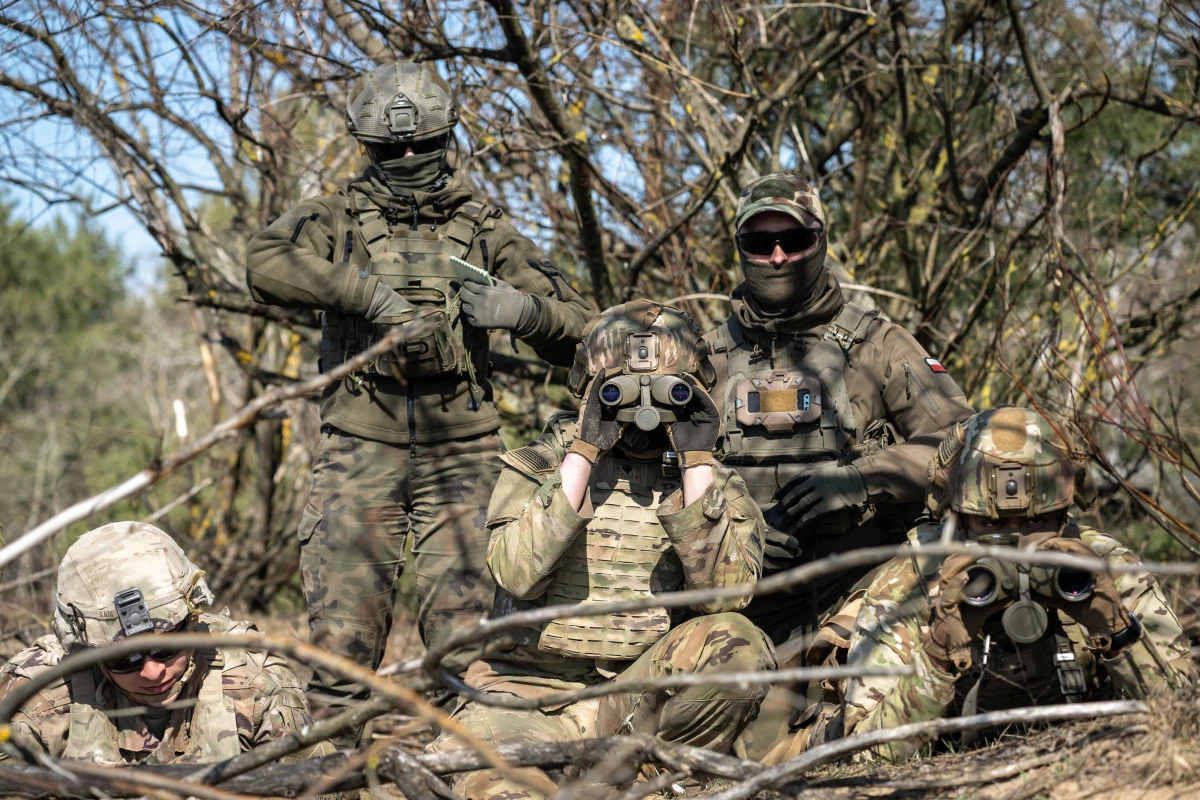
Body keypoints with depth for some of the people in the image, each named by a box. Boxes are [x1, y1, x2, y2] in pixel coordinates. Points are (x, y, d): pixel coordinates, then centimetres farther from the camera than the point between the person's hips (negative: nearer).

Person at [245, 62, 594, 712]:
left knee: (465, 636, -3)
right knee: (342, 636, -5)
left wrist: (519, 309, -12)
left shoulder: (485, 229, 12)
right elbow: (266, 266, -14)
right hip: (360, 456, -1)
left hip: (460, 457, 1)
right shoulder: (339, 220, 8)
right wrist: (372, 295, -21)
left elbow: (577, 331, 10)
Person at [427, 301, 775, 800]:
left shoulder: (716, 486, 7)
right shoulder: (540, 464, 5)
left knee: (735, 643, -29)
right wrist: (583, 453, -15)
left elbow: (724, 594, -12)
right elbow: (519, 573, -14)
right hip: (533, 687, -2)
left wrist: (697, 462, -12)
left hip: (652, 696, 3)